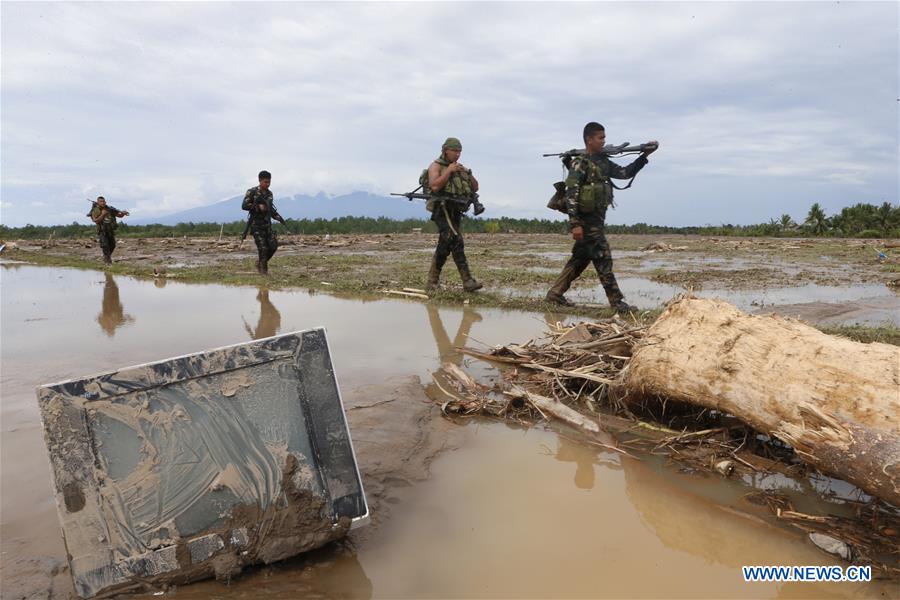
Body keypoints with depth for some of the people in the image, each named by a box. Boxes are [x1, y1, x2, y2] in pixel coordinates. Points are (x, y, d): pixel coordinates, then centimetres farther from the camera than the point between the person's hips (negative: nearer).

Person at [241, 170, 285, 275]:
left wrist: (278, 217, 6)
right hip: (256, 225, -6)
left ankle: (260, 262, 18)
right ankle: (263, 270, 3)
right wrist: (258, 207, -20)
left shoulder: (269, 193, 12)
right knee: (263, 248, -11)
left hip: (267, 224, 6)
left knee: (273, 245, -4)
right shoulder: (252, 192, -6)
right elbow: (244, 206, -12)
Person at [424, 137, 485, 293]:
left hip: (455, 211, 7)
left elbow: (475, 188, 16)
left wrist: (469, 174, -2)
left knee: (445, 245, 5)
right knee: (456, 242, -19)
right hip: (442, 209, -7)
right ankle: (467, 280, -18)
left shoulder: (460, 167, 18)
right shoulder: (436, 166, -1)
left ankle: (432, 283, 13)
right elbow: (434, 186, -18)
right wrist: (449, 171, -16)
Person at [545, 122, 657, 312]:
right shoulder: (580, 163, -12)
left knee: (580, 259, 13)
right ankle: (617, 302, -3)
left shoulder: (603, 161, 14)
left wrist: (644, 155, 8)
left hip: (597, 219, 9)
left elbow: (626, 173, 19)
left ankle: (555, 293, 19)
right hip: (586, 220, -9)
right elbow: (571, 194, -17)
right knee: (603, 259, -7)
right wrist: (574, 224, -23)